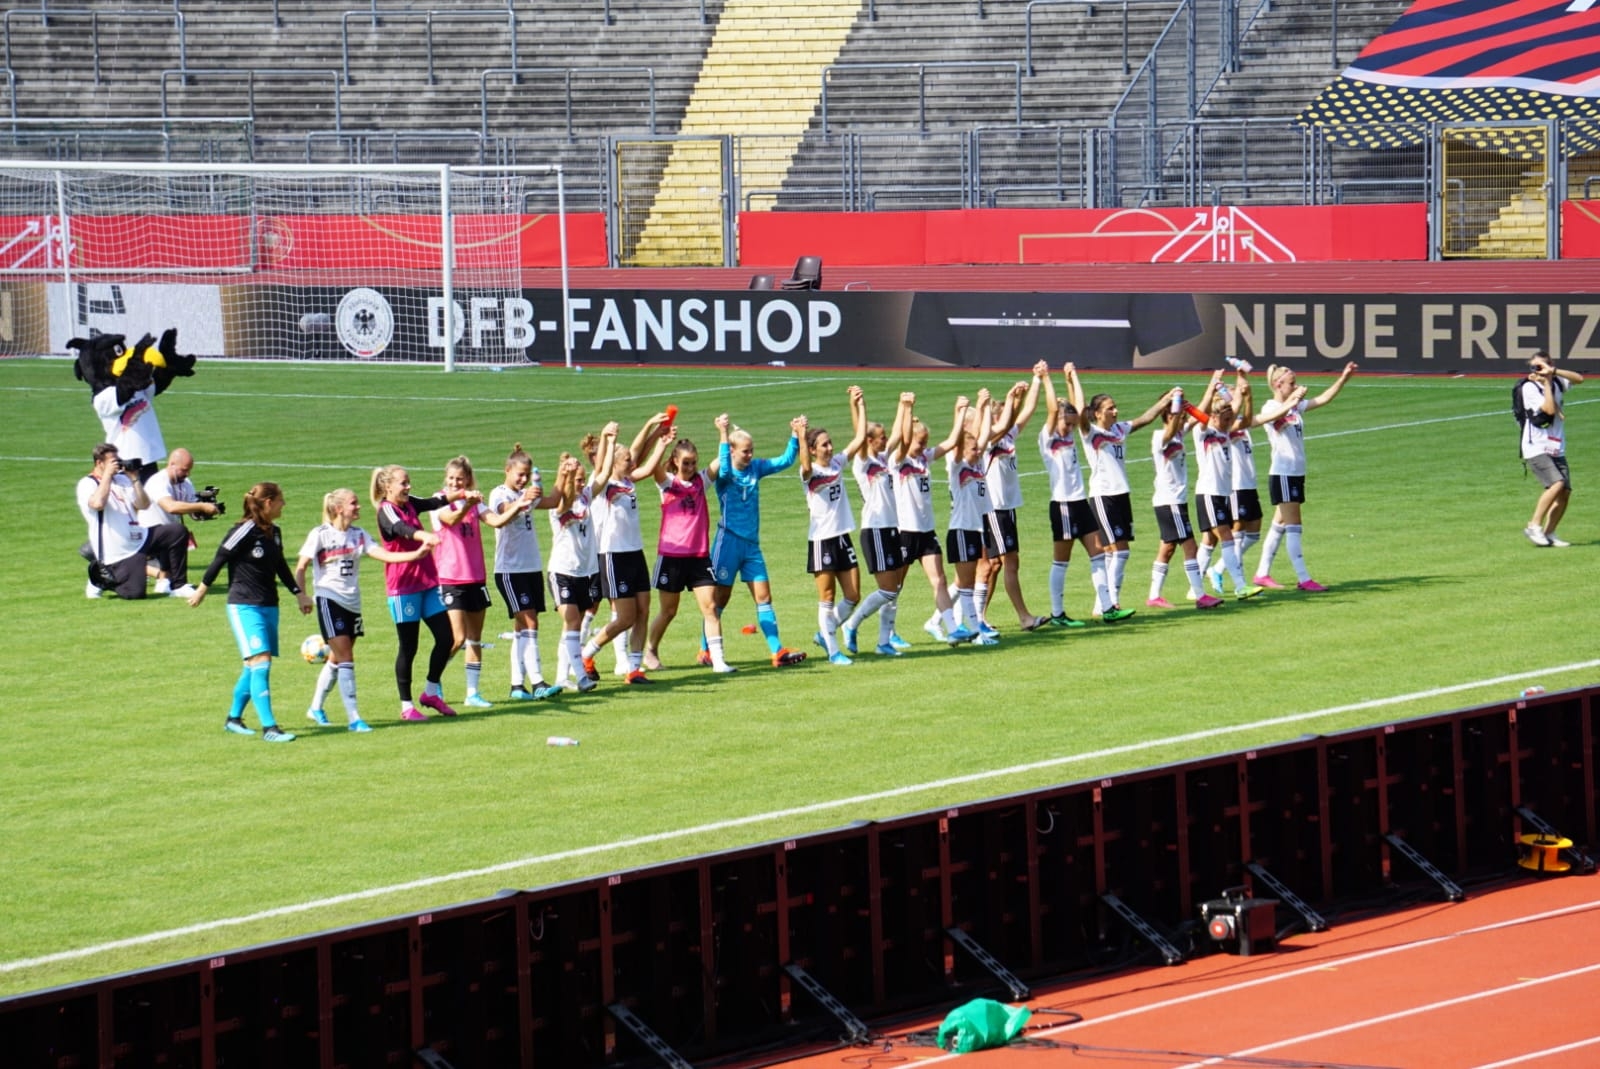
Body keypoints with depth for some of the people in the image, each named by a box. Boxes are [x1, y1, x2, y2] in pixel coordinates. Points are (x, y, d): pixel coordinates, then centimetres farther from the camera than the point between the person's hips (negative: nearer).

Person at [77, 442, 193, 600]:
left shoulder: (122, 480, 13)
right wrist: (107, 474, -21)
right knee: (135, 593, -19)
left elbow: (144, 505, 8)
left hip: (140, 539, 7)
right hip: (118, 553, -7)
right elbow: (98, 503, -30)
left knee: (176, 532, -8)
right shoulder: (87, 484, -8)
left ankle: (178, 585, 1)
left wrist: (134, 479, -2)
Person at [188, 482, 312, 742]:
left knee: (255, 667, 12)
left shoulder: (274, 533, 8)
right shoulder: (245, 531, -16)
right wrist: (202, 589, 0)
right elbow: (220, 559, -7)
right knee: (260, 663, -15)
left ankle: (233, 718, 27)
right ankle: (268, 727, -18)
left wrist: (299, 593, 23)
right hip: (244, 606, -8)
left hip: (269, 606, 8)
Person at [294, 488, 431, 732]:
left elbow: (386, 555, -3)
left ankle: (316, 708, 31)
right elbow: (300, 568, -2)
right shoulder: (320, 534, -6)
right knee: (345, 657, -12)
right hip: (329, 600, -6)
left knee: (337, 659, 13)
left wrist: (417, 554, -16)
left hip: (352, 602, 6)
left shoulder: (359, 535, 8)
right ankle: (353, 718, -14)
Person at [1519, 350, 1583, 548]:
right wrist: (1546, 383, -13)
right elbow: (1549, 409, -18)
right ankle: (1534, 526, -16)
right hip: (1536, 448, -6)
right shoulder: (1529, 387, -9)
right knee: (1557, 484, -23)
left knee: (1565, 492, -2)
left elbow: (1579, 379, -5)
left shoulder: (1556, 382, 9)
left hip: (1557, 448, 6)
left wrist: (1553, 372, -14)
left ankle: (1548, 533, 8)